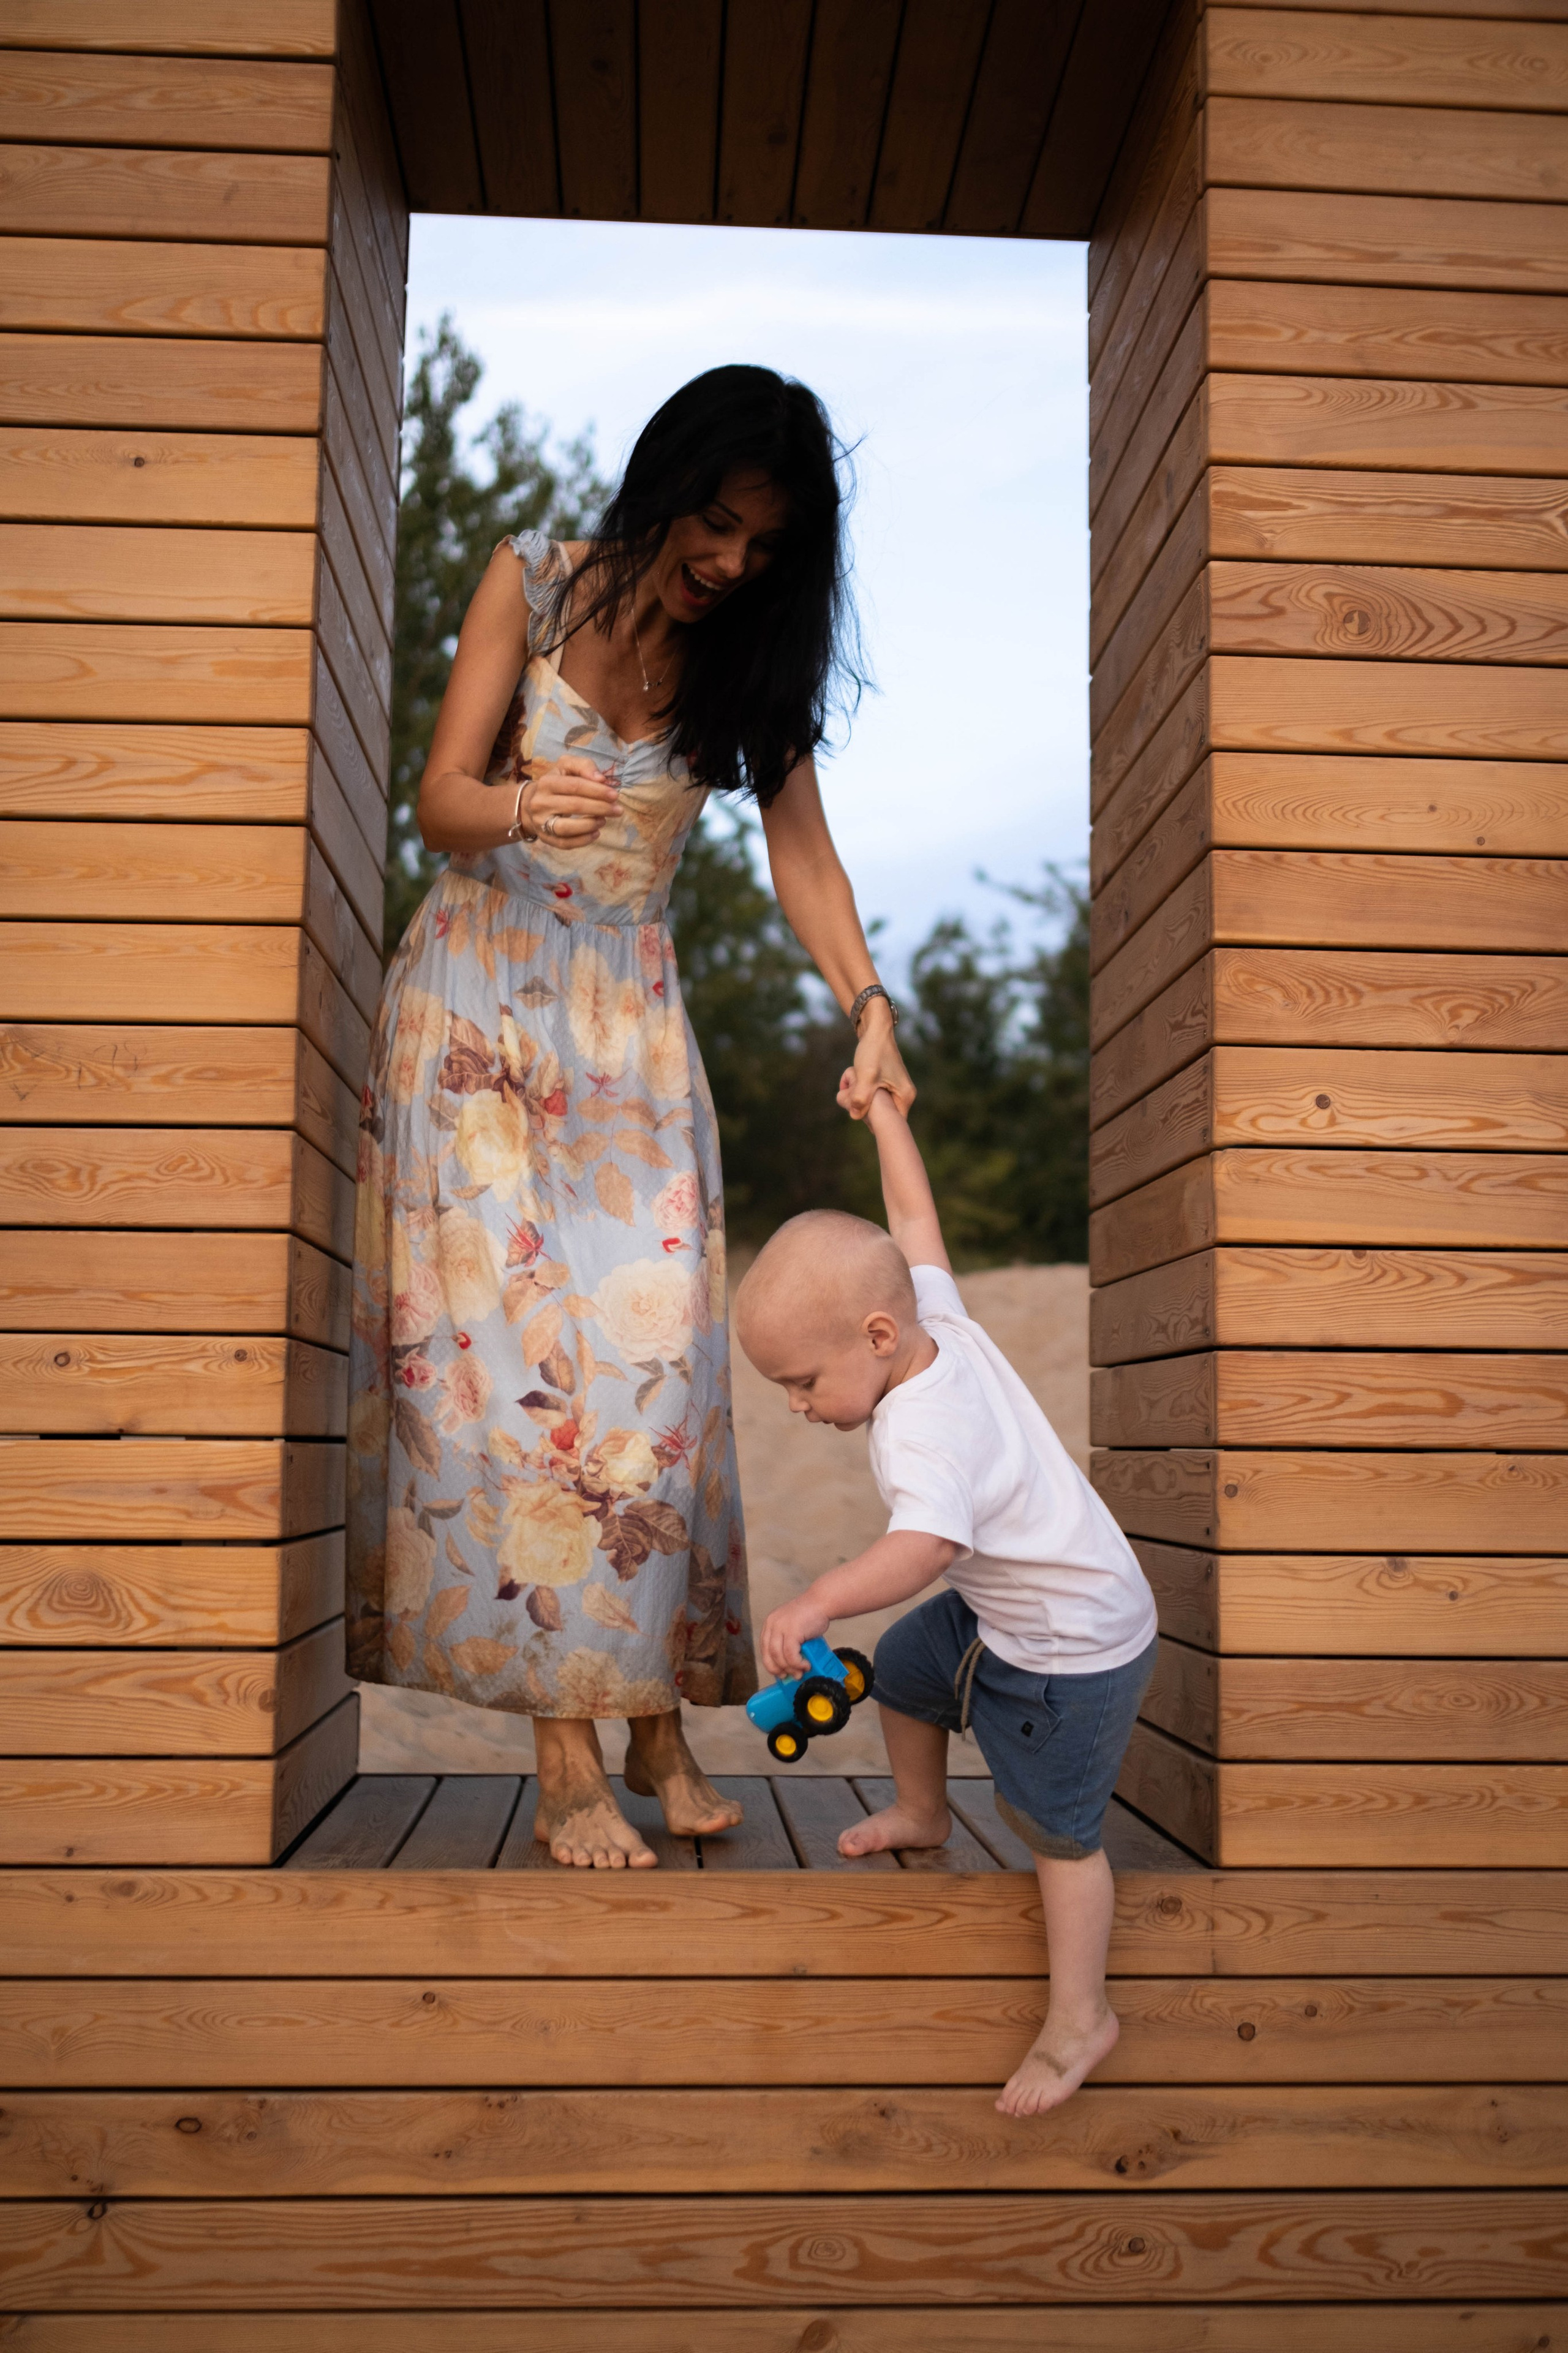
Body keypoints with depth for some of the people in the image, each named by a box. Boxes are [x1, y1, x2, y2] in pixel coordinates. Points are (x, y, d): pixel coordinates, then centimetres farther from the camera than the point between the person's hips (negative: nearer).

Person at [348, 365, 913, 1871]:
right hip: (480, 998, -2)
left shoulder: (749, 654, 4)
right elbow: (437, 801, -6)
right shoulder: (533, 582, -3)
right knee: (508, 1338, -9)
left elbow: (800, 847, 1)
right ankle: (569, 1764, -7)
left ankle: (656, 1719, 3)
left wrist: (868, 1005, -16)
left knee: (650, 1341, -5)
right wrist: (519, 807, -30)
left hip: (629, 1015, 3)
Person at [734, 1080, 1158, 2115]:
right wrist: (883, 1113, 14)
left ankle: (1082, 2019, 16)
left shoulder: (922, 1429, -37)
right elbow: (915, 1219, 4)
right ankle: (923, 1813, 53)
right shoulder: (936, 1320, -11)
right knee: (904, 1669, 27)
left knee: (1057, 1827, 0)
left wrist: (815, 1603, -68)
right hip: (998, 1608, 10)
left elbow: (925, 1544, -55)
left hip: (1073, 1652, -10)